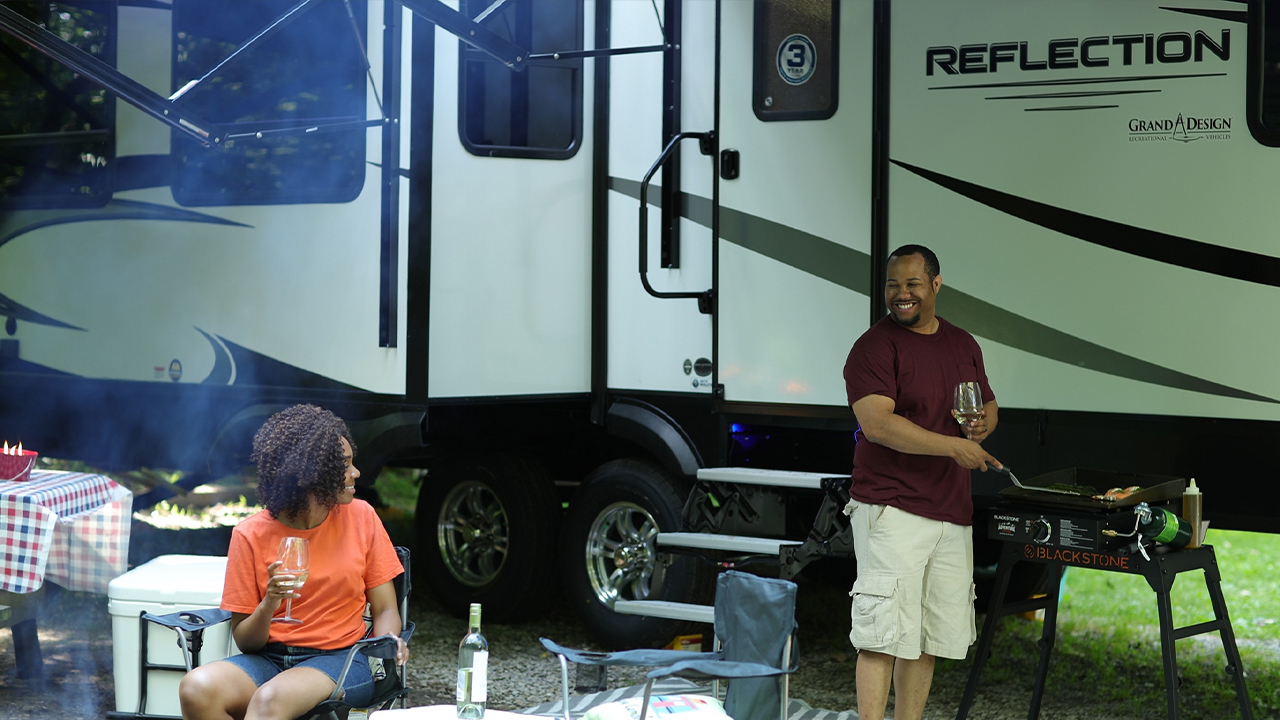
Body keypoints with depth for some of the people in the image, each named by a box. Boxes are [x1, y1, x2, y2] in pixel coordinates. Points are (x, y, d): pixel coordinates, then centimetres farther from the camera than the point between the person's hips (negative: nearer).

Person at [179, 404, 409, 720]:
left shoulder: (361, 517, 4)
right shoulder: (251, 535, -1)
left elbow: (385, 610, 7)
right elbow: (244, 641, 2)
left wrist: (389, 643, -16)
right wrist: (268, 606, -19)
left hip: (340, 659, -1)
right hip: (268, 658, 2)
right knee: (196, 688, -29)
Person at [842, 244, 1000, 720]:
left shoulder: (964, 345, 16)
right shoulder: (874, 347, -7)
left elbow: (988, 404, 28)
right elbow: (877, 422, -19)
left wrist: (984, 424, 3)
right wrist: (953, 445, -22)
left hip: (951, 512, 7)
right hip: (891, 510, -7)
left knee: (929, 638, 10)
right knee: (885, 633, -12)